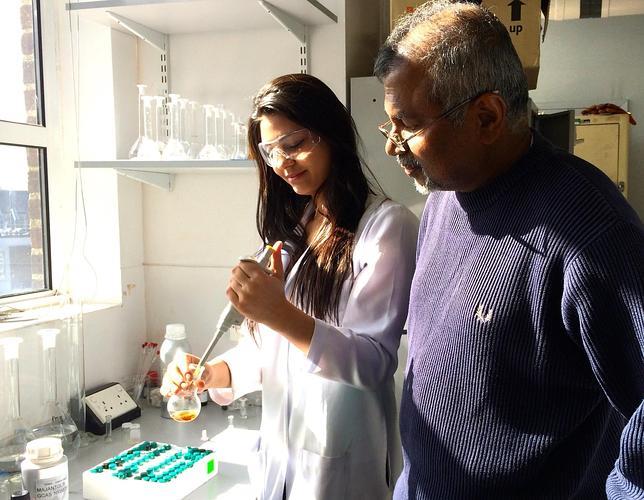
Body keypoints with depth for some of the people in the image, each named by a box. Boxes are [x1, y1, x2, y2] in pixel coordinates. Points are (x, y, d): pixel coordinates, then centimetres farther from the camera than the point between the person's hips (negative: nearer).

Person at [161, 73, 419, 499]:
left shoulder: (388, 225, -15)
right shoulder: (292, 229, 8)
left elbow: (374, 362, -20)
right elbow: (269, 348, 8)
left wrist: (283, 316, -33)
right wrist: (211, 373, -10)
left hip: (341, 465, -6)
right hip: (280, 453, 6)